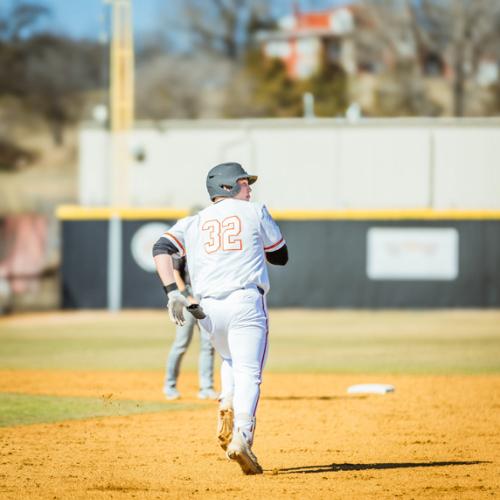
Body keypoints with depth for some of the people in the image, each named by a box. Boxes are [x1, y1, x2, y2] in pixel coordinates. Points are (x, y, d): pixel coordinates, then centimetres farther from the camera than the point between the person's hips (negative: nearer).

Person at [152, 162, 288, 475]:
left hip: (209, 307, 4)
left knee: (231, 361, 28)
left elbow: (161, 249, 2)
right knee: (248, 372, -9)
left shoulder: (193, 223, 19)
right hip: (246, 301, -4)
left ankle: (227, 410, 3)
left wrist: (172, 293, -4)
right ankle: (241, 437, -29)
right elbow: (281, 256, 18)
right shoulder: (255, 212, 11)